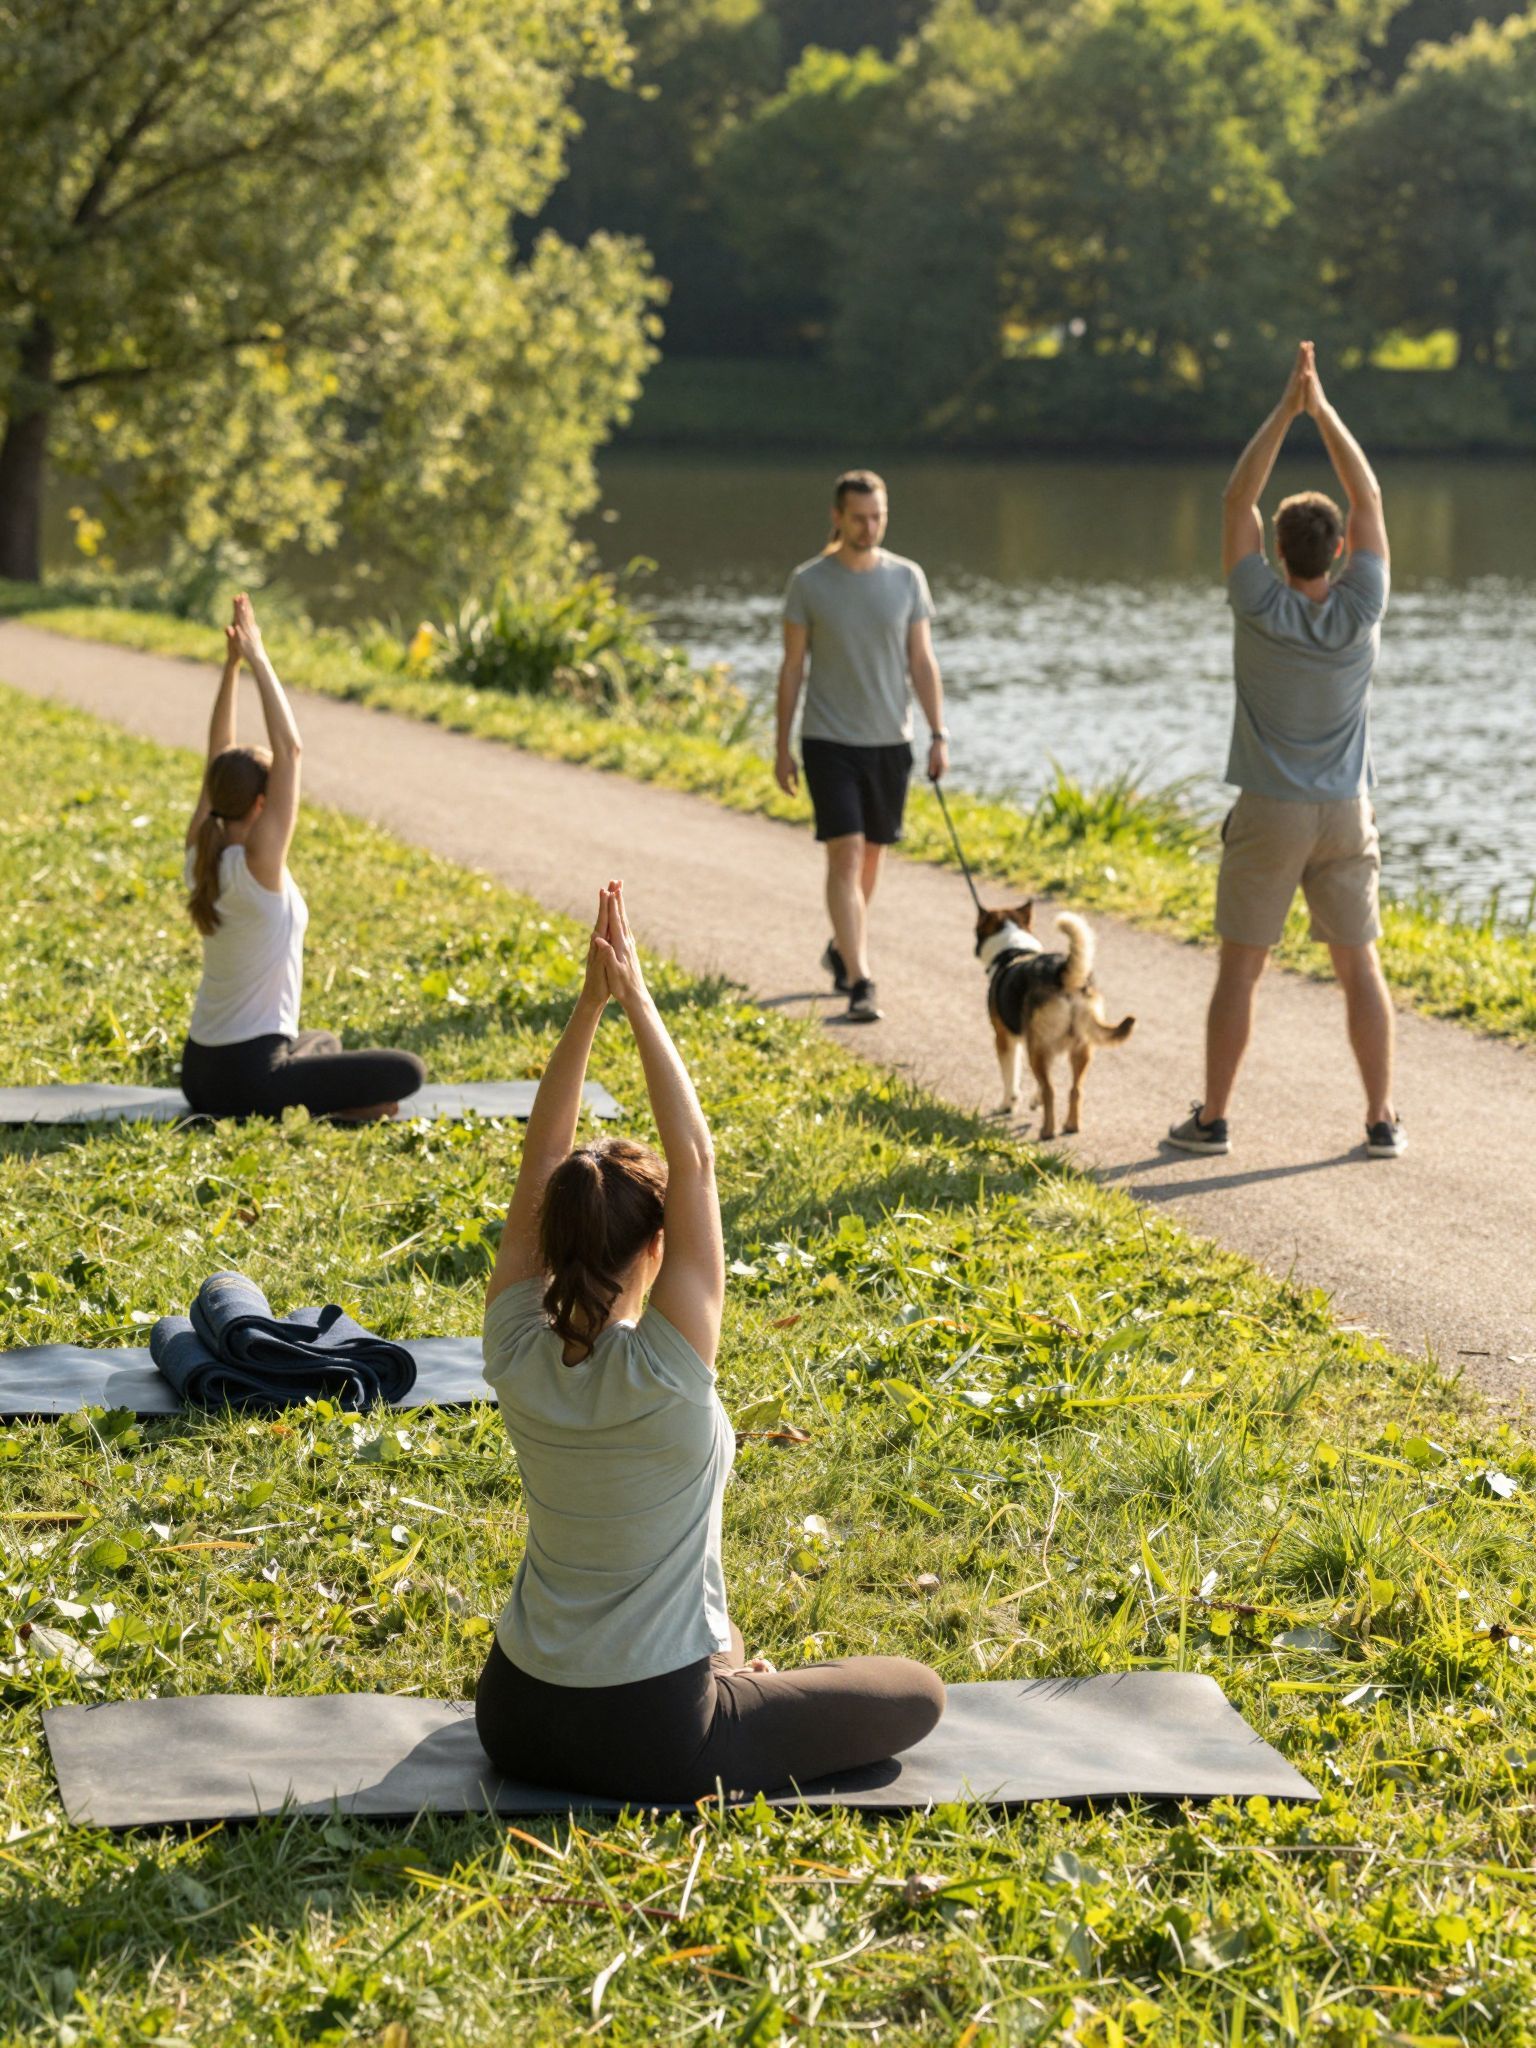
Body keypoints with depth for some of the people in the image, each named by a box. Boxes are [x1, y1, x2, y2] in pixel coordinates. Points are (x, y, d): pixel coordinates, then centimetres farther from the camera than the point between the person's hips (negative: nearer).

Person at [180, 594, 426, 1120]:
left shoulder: (201, 855, 0)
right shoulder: (258, 865, -21)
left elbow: (219, 757, 8)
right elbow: (289, 748, -22)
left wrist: (232, 665, 3)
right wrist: (255, 660, -18)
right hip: (248, 1078, -9)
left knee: (324, 1042, 37)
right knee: (407, 1072, -5)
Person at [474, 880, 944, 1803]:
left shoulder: (519, 1360, -11)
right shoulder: (663, 1373, -25)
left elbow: (541, 1161, -7)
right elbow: (695, 1159, -24)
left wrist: (589, 1004, -13)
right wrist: (637, 1002, -22)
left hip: (515, 1721, 6)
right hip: (653, 1743, -6)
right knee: (917, 1692, 9)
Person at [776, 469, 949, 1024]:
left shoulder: (907, 578, 2)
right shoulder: (808, 582, -4)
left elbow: (922, 661, 4)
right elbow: (792, 667, 1)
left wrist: (938, 735, -3)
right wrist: (782, 748, 0)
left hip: (890, 740, 3)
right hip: (829, 742, -3)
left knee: (872, 854, 14)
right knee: (845, 856, -12)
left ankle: (842, 949, 37)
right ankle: (859, 983, -15)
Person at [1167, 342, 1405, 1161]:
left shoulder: (1261, 608, -12)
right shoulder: (1359, 610, -8)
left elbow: (1237, 500, -6)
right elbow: (1369, 497, -1)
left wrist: (1286, 409, -6)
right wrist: (1322, 408, -1)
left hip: (1267, 816, -2)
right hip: (1346, 816, 2)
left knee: (1240, 967, 4)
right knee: (1359, 965, 7)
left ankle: (1211, 1118, 7)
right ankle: (1381, 1119, 5)